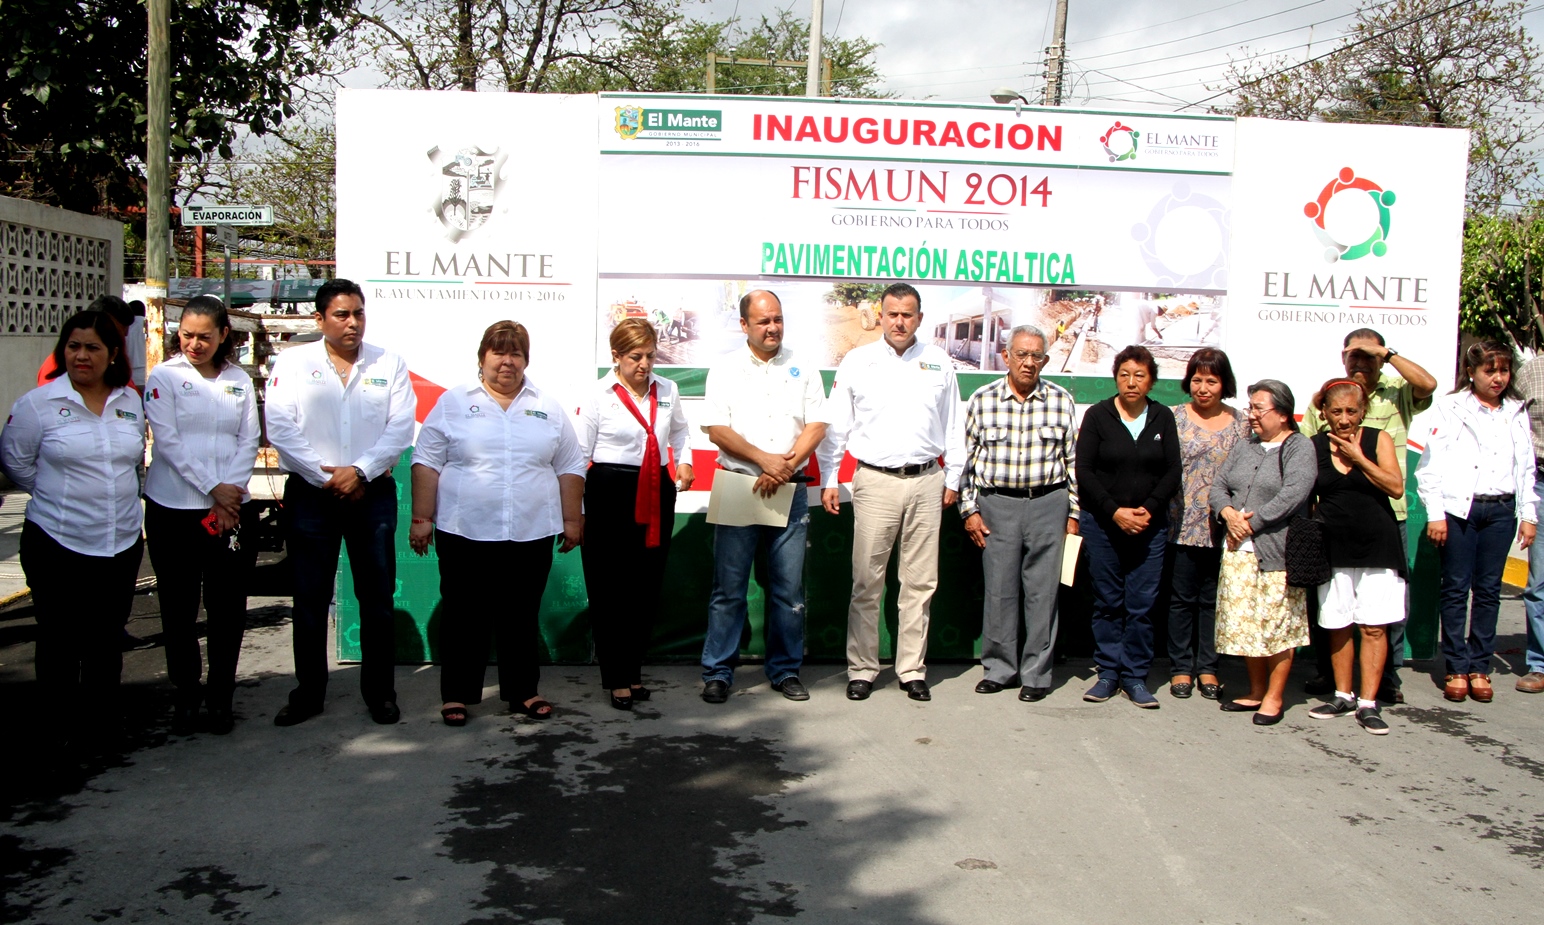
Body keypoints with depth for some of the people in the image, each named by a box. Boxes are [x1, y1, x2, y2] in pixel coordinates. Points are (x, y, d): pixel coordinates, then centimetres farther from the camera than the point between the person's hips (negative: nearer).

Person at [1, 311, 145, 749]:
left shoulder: (131, 401, 6)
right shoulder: (38, 404, -6)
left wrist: (118, 498, 12)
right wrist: (60, 497, 5)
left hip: (122, 543, 4)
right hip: (58, 544, -3)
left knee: (107, 642, 13)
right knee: (60, 644, 6)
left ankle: (102, 725, 26)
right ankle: (57, 731, 19)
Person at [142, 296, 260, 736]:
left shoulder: (239, 380, 9)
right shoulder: (164, 377, 1)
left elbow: (249, 442, 4)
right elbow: (168, 442, -7)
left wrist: (230, 492, -11)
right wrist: (212, 489, -13)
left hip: (233, 509, 2)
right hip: (174, 509, -2)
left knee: (227, 606, 5)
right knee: (179, 607, 6)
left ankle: (221, 696, 17)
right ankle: (186, 694, 20)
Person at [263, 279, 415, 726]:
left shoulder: (389, 365, 5)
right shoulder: (292, 363, 3)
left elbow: (400, 428, -3)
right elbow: (280, 428, -5)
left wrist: (360, 471, -14)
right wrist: (325, 476, -10)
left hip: (373, 493, 0)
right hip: (310, 493, 0)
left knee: (378, 597, 5)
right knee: (310, 597, 6)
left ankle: (380, 692, 16)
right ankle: (308, 692, 19)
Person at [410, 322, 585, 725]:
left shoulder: (549, 408, 8)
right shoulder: (453, 403, 3)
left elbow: (570, 469, 10)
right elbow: (427, 464, 1)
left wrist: (572, 520, 5)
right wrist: (422, 518, -4)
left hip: (531, 535, 2)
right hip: (464, 532, -1)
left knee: (522, 617, 10)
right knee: (463, 616, 6)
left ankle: (522, 692, 21)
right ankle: (457, 694, 17)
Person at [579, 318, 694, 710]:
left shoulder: (667, 391, 8)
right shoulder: (599, 396, -5)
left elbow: (680, 431, 27)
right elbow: (579, 453, -3)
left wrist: (684, 461, 9)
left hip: (657, 496, 4)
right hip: (610, 492, -4)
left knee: (647, 587, 10)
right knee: (608, 589, 1)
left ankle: (633, 671, 25)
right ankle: (615, 678, 13)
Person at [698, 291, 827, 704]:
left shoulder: (803, 369, 10)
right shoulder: (726, 369, 6)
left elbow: (816, 426, 3)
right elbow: (716, 429, -3)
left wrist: (785, 467, -10)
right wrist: (764, 460, -13)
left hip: (790, 490, 2)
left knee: (789, 588, 5)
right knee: (729, 587, 0)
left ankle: (785, 670, 16)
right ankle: (717, 672, 9)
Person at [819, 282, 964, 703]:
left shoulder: (939, 363, 9)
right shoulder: (857, 362, 5)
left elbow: (953, 426, 15)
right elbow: (836, 426, 7)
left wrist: (953, 478, 13)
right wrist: (829, 480, 3)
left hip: (926, 482, 2)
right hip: (875, 481, -2)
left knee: (920, 582, 5)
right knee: (866, 581, -1)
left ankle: (912, 670, 16)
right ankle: (862, 669, 10)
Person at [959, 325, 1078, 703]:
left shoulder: (1061, 401, 4)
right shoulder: (981, 400, 3)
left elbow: (1073, 460, 8)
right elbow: (966, 459, 6)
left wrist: (1073, 513, 6)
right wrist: (969, 509, 2)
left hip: (1048, 504, 0)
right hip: (997, 504, 0)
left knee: (1042, 591, 2)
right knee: (999, 590, 3)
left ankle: (1036, 674, 12)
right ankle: (999, 669, 16)